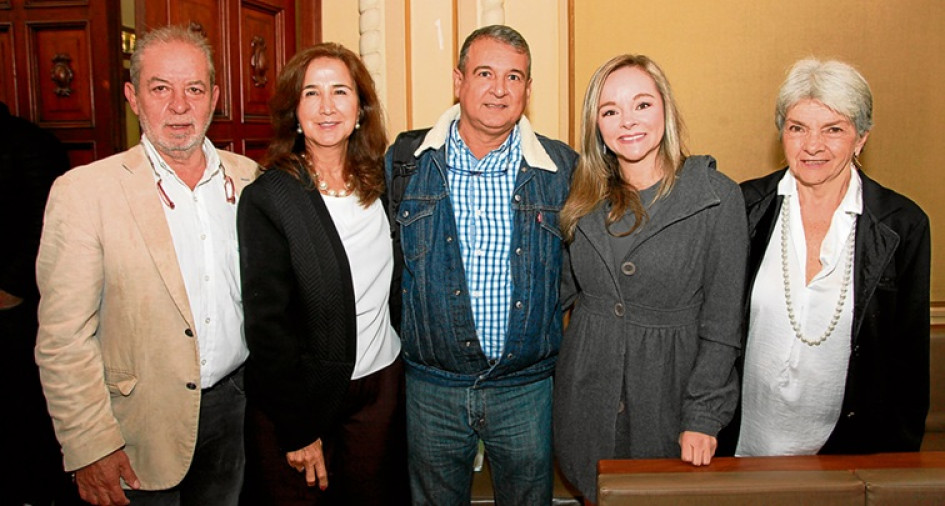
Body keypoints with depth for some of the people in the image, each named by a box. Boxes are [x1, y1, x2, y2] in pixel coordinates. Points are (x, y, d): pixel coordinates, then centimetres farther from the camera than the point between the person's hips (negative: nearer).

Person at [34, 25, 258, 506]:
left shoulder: (249, 178, 0)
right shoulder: (82, 191, -12)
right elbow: (62, 338, -12)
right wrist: (90, 444, -13)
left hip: (238, 406, 4)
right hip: (144, 425, -3)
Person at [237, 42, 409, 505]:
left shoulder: (381, 180, 1)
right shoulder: (267, 198, -13)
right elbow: (267, 323, -14)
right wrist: (298, 429, -13)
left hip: (382, 383, 5)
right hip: (304, 397, -4)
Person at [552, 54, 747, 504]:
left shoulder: (717, 196, -11)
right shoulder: (584, 196, 1)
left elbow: (722, 321, -9)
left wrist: (703, 416, -11)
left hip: (669, 392, -3)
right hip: (587, 394, 3)